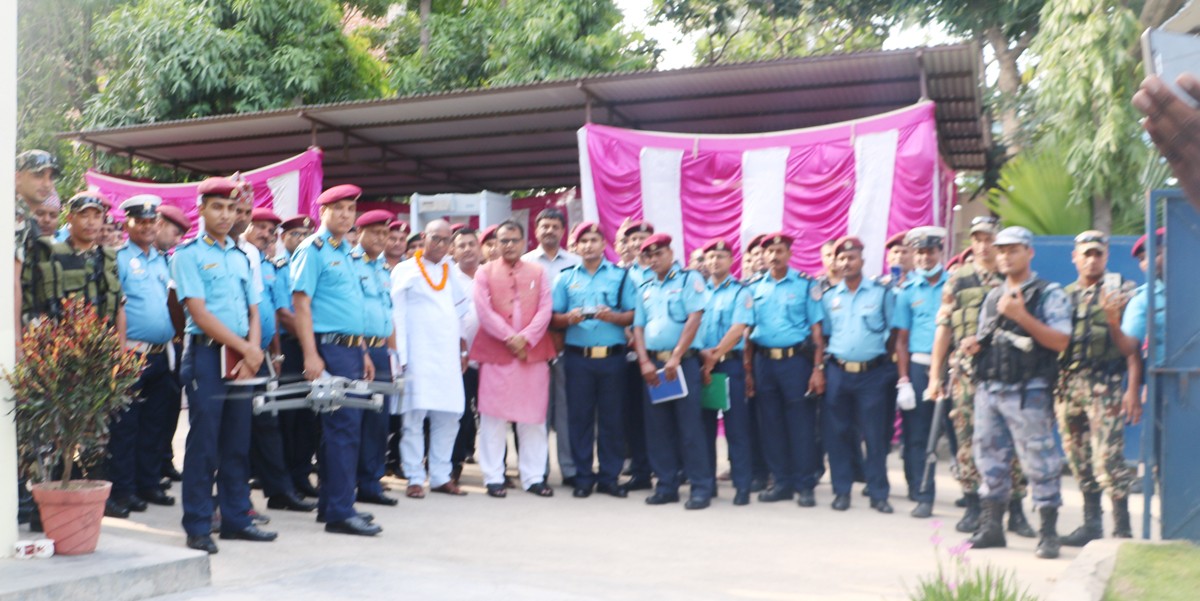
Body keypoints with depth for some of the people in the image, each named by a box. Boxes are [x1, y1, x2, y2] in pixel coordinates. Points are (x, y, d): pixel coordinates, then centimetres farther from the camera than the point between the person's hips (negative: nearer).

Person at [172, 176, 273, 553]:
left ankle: (236, 518, 17)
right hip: (207, 354, -6)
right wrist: (245, 348, -11)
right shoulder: (188, 254, -2)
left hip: (242, 358, 6)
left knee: (238, 441, 9)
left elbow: (253, 312, 13)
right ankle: (198, 526, 4)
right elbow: (199, 313, -11)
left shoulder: (241, 257, 16)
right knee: (204, 441, -4)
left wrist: (253, 354, -4)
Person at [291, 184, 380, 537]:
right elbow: (301, 302, -14)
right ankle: (340, 512, -6)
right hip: (330, 348, -9)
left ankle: (330, 504, 21)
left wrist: (363, 353, 21)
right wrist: (311, 356, -21)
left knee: (342, 427, 12)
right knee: (344, 428, -10)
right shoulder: (313, 250, -7)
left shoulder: (345, 252, 19)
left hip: (352, 348, 9)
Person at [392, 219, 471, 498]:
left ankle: (441, 476, 14)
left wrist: (462, 350, 15)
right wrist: (401, 358, -8)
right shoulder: (404, 271, 2)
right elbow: (397, 317, -2)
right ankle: (415, 479, 1)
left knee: (448, 418, 5)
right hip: (417, 356, -5)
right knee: (414, 418, -6)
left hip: (448, 357, 5)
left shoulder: (452, 272, 17)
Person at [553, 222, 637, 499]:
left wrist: (613, 316, -16)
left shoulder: (621, 275, 8)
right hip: (577, 357, 1)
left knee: (612, 417, 2)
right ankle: (583, 478, 11)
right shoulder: (566, 277, 11)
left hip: (612, 357, 0)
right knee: (580, 416, 2)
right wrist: (569, 318, -13)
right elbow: (554, 318, 7)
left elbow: (633, 316, 3)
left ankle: (609, 477, 11)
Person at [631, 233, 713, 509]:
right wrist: (645, 362, -3)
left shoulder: (689, 279, 0)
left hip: (682, 361, -5)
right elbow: (638, 327, 12)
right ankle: (666, 485, 14)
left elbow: (694, 318, -10)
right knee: (657, 426, 6)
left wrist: (675, 357, -16)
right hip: (652, 363, 5)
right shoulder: (645, 288, 17)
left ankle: (701, 487, 0)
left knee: (689, 425, -6)